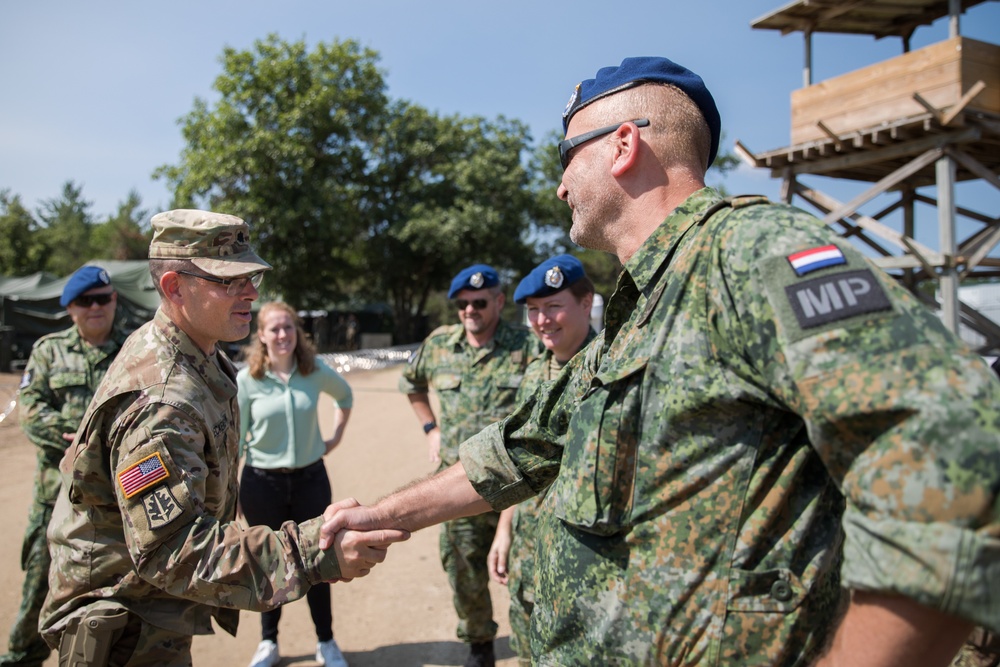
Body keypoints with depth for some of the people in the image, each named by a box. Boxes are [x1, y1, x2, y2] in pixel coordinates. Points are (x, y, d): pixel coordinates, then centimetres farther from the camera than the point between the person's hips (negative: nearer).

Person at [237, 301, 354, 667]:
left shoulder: (316, 372, -5)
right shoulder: (246, 379, -9)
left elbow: (344, 395, 17)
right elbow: (235, 438, -4)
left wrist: (336, 435, 10)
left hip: (310, 478, 1)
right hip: (262, 482, -1)